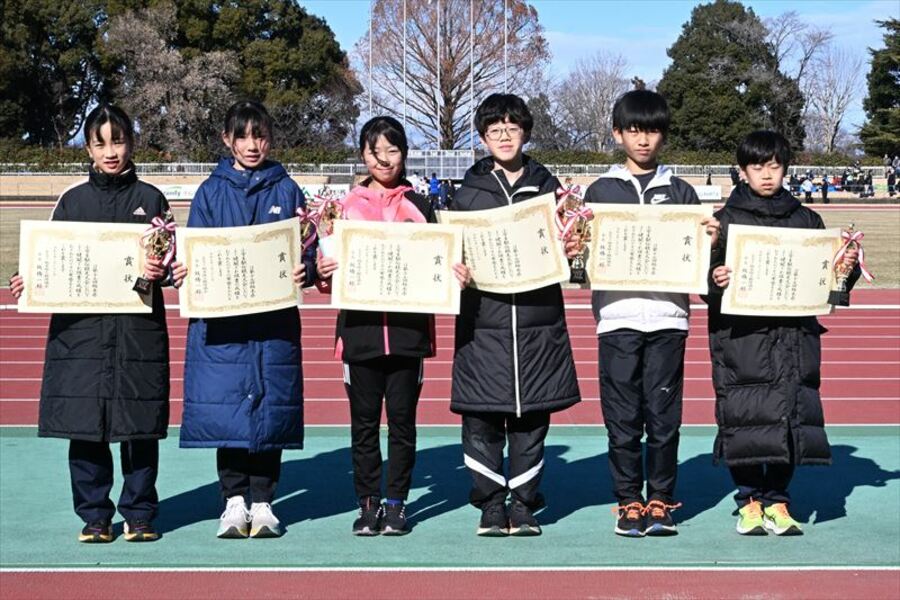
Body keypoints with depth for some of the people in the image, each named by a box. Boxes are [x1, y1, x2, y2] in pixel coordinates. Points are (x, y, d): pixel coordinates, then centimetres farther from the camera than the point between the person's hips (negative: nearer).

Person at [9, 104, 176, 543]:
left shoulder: (150, 199, 7)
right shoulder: (72, 201, 9)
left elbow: (170, 263, 6)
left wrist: (160, 272, -15)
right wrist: (28, 283, -7)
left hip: (138, 330, -1)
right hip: (80, 330, 1)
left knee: (140, 427, 2)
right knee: (84, 426, 0)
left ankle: (140, 514, 14)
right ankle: (94, 515, 12)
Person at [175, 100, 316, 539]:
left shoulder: (286, 191, 9)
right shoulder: (211, 193, 8)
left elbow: (306, 249, 6)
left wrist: (305, 270, -16)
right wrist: (187, 272, -16)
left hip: (274, 318, 0)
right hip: (221, 319, 0)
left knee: (270, 405, 1)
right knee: (225, 405, -2)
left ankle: (262, 502, 11)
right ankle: (234, 500, 9)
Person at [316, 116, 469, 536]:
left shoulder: (420, 207, 10)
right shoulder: (348, 206, 10)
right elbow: (332, 263, 9)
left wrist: (454, 274, -9)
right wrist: (323, 271, -12)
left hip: (408, 330, 0)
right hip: (360, 328, 0)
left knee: (402, 418, 3)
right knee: (364, 420, 3)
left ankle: (396, 503, 10)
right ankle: (368, 504, 10)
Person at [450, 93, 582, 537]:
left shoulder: (546, 186, 10)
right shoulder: (469, 192, 8)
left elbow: (563, 244, 14)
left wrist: (568, 251, -7)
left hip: (538, 320, 1)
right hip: (483, 321, -1)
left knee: (531, 418, 4)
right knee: (481, 419, -1)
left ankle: (523, 505, 13)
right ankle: (491, 505, 9)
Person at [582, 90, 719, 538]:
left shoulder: (680, 192, 13)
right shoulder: (600, 191, 11)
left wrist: (708, 241, -7)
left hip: (667, 317, 0)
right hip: (617, 315, 0)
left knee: (664, 414, 0)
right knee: (622, 416, 0)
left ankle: (661, 501, 9)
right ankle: (628, 501, 9)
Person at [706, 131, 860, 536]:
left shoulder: (805, 220, 13)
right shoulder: (725, 221, 4)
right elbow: (706, 277, 1)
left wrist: (847, 267, -4)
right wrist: (715, 282, -20)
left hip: (794, 338, 3)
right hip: (740, 337, -2)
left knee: (790, 415, 1)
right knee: (744, 416, -5)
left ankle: (777, 500, 11)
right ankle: (749, 500, 8)